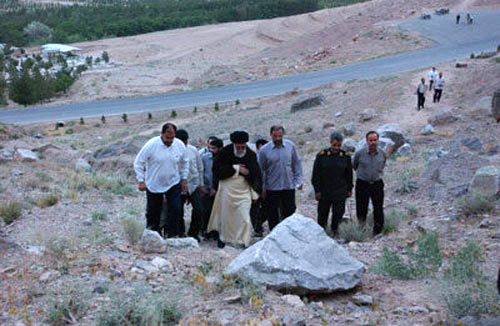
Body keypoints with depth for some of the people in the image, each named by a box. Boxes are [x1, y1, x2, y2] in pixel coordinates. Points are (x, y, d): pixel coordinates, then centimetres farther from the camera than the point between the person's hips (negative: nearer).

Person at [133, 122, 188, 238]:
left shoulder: (180, 145, -7)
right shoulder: (151, 145, -18)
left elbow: (184, 163, 10)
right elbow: (138, 163, -10)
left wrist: (184, 179, 8)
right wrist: (141, 181, -11)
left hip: (174, 184, 2)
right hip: (153, 185, -2)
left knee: (175, 210, -5)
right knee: (153, 212, 9)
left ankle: (172, 236, 8)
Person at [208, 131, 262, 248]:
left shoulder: (251, 155, 0)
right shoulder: (224, 153, -7)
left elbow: (256, 175, 8)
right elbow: (216, 169, -13)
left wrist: (255, 192, 3)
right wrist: (235, 168, -15)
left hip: (244, 190, 1)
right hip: (227, 188, -1)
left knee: (245, 218, -6)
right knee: (225, 215, 11)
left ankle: (244, 243, 2)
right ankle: (222, 238, 31)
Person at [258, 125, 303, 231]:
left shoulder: (290, 146, 0)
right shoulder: (264, 150, -6)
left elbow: (297, 163, 8)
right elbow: (261, 170, 1)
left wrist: (299, 180, 3)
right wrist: (262, 188, 1)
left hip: (289, 186, 2)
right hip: (272, 188, -2)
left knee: (290, 212, 9)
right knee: (273, 215, 5)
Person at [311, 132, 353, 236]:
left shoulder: (345, 156, 1)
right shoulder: (322, 155, -5)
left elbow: (349, 174, 11)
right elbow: (316, 175, -2)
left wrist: (349, 189, 10)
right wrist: (317, 190, -5)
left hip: (340, 192, 1)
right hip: (324, 191, -1)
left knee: (338, 213, 0)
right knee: (323, 212, 10)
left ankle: (334, 230, 19)